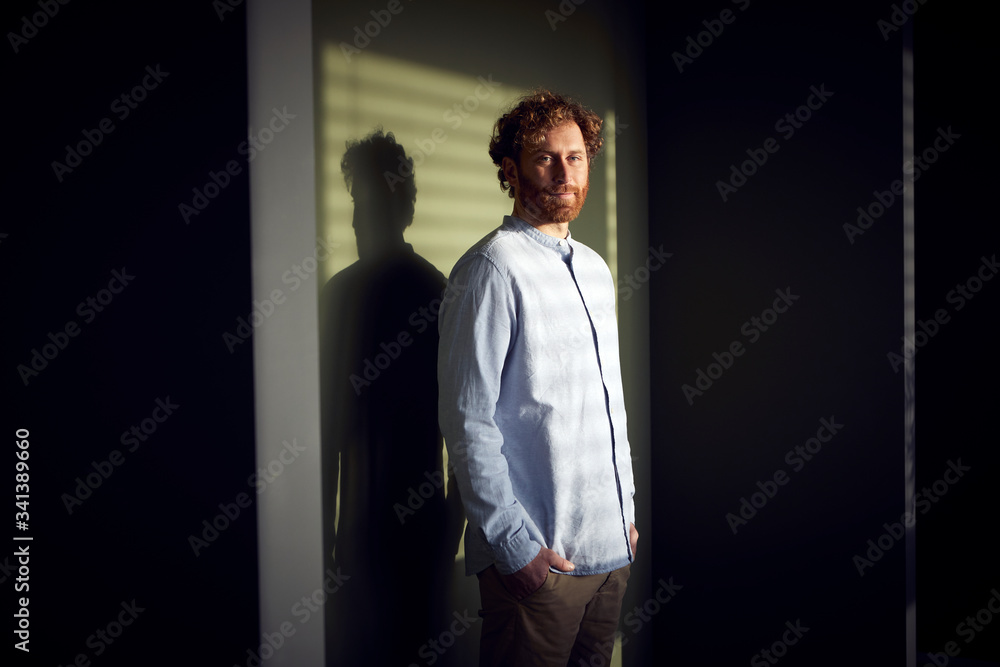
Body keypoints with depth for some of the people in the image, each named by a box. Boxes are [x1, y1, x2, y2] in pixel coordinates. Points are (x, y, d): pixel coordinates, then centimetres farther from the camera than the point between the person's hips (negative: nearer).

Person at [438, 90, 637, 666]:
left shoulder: (595, 268, 14)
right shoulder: (493, 268, -11)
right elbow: (468, 422, -15)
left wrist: (627, 508, 17)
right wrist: (514, 545, -17)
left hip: (612, 547, 7)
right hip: (537, 556, -7)